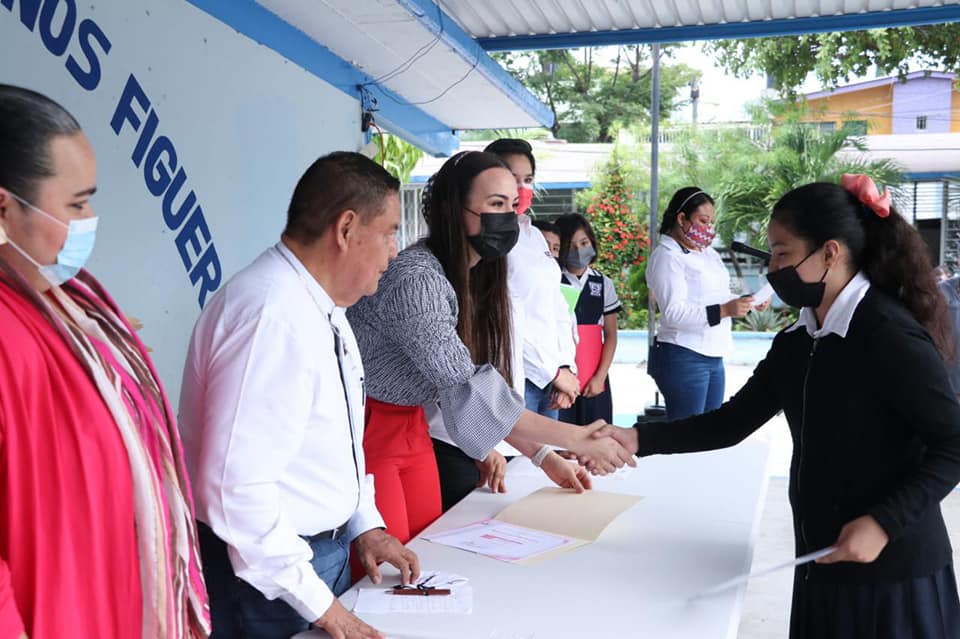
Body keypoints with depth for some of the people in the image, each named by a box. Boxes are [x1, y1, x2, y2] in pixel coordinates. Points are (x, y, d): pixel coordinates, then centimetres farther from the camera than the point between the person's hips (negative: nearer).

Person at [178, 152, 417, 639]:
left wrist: (365, 524, 10)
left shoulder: (322, 306, 4)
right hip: (270, 575, -9)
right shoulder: (273, 315, -27)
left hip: (325, 546, 9)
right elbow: (237, 487, -29)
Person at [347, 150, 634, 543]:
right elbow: (466, 389, -29)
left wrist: (543, 457, -1)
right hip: (367, 432, -8)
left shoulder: (476, 278, 2)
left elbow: (485, 381, 4)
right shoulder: (415, 278, -25)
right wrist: (572, 439, -28)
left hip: (411, 429, 8)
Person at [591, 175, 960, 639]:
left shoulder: (891, 337, -17)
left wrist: (884, 523, -23)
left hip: (891, 574, -6)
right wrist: (639, 439, -4)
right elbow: (732, 422, 5)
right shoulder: (796, 342, 5)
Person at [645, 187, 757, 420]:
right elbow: (674, 313, -20)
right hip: (683, 358, -8)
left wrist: (746, 302, 6)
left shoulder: (708, 253, 15)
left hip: (713, 356, 8)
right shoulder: (666, 256, -11)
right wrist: (724, 311, -27)